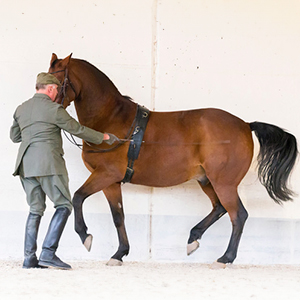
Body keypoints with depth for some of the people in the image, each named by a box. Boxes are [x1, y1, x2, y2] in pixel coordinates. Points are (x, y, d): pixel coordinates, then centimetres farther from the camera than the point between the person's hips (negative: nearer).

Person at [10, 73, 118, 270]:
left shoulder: (21, 109, 12)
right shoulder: (54, 109, -6)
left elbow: (14, 137, 24)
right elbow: (77, 130, 1)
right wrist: (103, 137, 14)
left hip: (25, 165, 7)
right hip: (48, 164, -7)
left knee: (36, 210, 13)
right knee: (64, 205, 1)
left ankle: (29, 257, 7)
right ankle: (48, 253, -10)